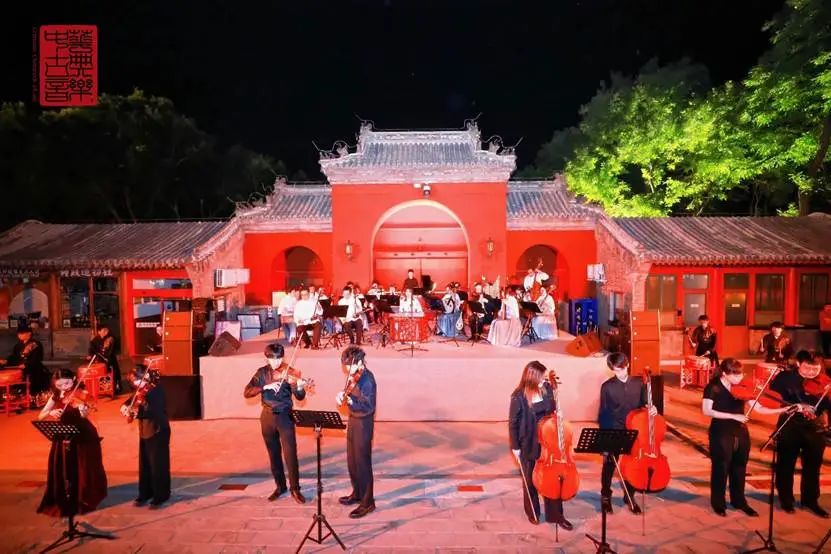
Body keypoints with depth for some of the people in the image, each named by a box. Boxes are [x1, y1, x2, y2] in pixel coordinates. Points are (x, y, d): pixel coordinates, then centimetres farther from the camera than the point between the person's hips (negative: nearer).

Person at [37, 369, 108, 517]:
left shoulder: (81, 395, -14)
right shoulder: (56, 397, 1)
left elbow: (84, 415, -29)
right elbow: (40, 416, -3)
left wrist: (83, 410, -52)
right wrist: (50, 412, -24)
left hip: (83, 436, -4)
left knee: (84, 470, 4)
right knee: (63, 471, 11)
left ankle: (86, 499, 21)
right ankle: (63, 501, 30)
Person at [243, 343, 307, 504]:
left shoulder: (288, 372, -7)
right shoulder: (262, 373, 1)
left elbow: (300, 397, -13)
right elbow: (246, 393, -9)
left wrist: (299, 387, -36)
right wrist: (265, 387, -23)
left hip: (285, 416, -3)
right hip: (267, 417, 3)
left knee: (290, 454, -5)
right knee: (274, 454, 12)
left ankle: (295, 489, 8)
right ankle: (280, 486, 28)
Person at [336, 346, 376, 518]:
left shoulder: (367, 380, -22)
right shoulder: (356, 377, 5)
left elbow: (369, 407, -26)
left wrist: (350, 401, -37)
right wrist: (344, 394, -1)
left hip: (363, 424, -9)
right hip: (353, 421, 9)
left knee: (362, 463, 1)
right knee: (352, 461, 20)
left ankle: (367, 502, 14)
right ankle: (357, 494, 37)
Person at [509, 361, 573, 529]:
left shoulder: (546, 388, -8)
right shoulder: (519, 397, -20)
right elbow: (513, 423, -11)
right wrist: (515, 447, -8)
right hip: (528, 444, -3)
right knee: (530, 480, 15)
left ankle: (555, 514, 24)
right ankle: (532, 512, 36)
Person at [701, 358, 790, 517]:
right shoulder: (713, 387, -14)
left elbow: (758, 408, -3)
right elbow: (706, 411, -19)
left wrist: (785, 409, -15)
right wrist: (733, 416, -22)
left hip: (741, 433, 5)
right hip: (721, 434, -5)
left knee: (739, 468, 17)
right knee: (721, 468, 6)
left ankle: (739, 501, 34)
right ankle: (718, 503, 22)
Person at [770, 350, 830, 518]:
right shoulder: (785, 377, -8)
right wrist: (795, 406, -29)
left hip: (815, 429, 2)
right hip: (790, 427, -2)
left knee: (813, 467, 14)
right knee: (786, 465, 9)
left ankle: (810, 500, 32)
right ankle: (786, 499, 25)